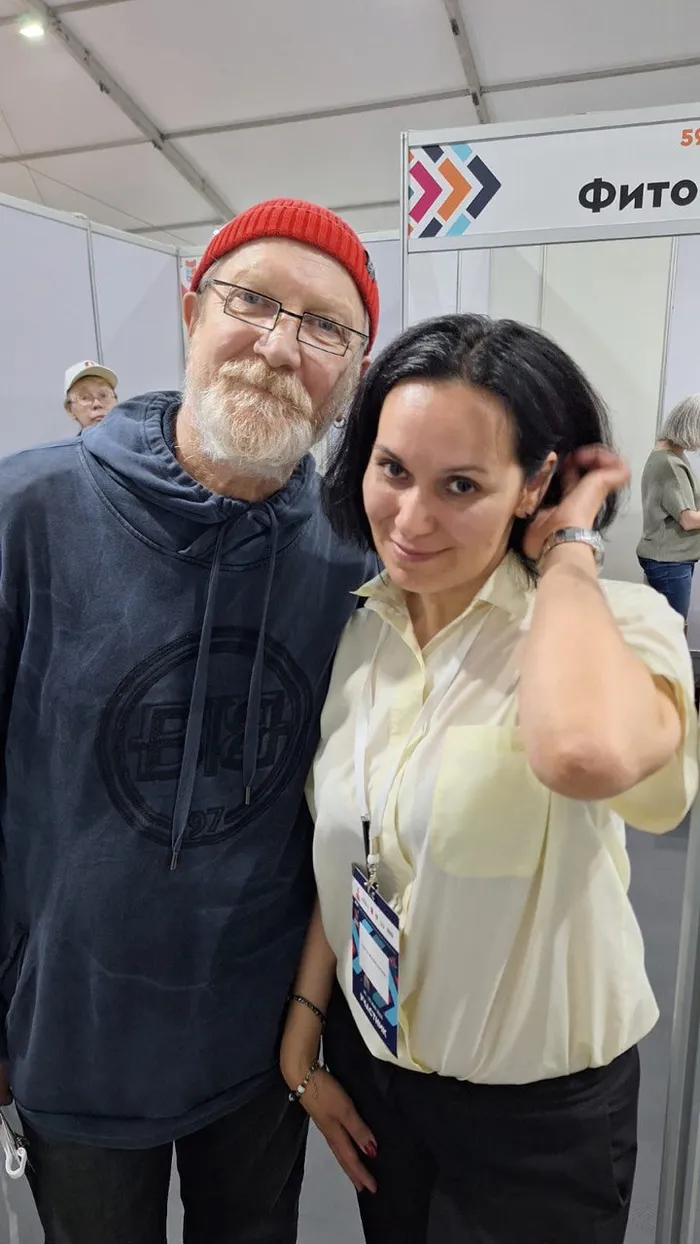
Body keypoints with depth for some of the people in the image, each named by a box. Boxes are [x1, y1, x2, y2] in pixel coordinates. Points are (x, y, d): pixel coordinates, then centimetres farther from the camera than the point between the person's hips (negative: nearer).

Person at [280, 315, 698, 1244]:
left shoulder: (614, 626, -22)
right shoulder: (359, 633, -6)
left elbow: (589, 751, -46)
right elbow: (338, 858, 3)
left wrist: (568, 549, -29)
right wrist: (304, 1034, 4)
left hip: (538, 1107, -4)